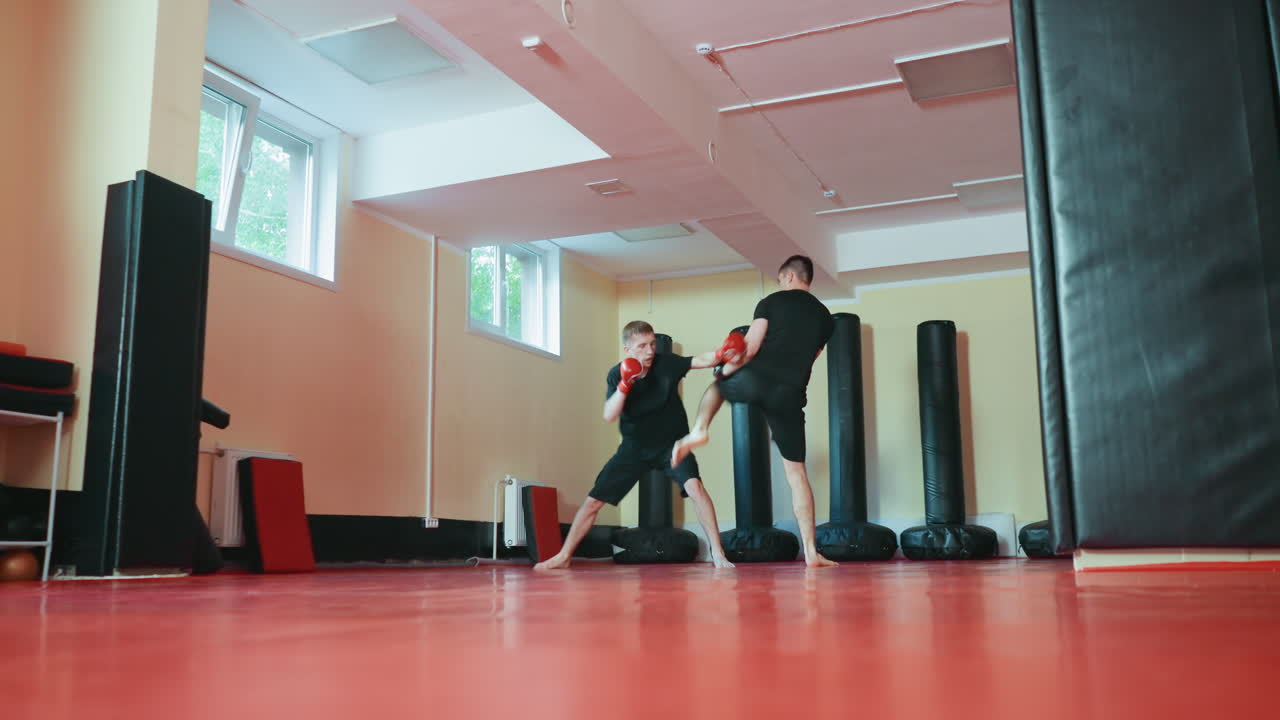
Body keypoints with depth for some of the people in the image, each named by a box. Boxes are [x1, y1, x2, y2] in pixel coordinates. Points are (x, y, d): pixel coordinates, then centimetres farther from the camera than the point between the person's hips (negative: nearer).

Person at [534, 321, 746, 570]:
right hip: (635, 447, 2)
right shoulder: (617, 375, -10)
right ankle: (564, 556, 19)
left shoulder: (666, 363, -15)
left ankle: (718, 554, -23)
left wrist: (721, 354, -48)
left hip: (671, 443, -2)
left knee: (694, 486, -29)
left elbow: (702, 360, -27)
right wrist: (625, 385, -35)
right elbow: (609, 416, -21)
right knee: (593, 500, 2)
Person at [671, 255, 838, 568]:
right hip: (790, 395, 2)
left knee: (718, 383, 35)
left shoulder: (772, 302, 7)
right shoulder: (825, 316, 18)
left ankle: (698, 430, 11)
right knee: (796, 472, 8)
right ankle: (811, 552, 3)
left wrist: (727, 369, 13)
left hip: (757, 380, -2)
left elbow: (751, 348, -2)